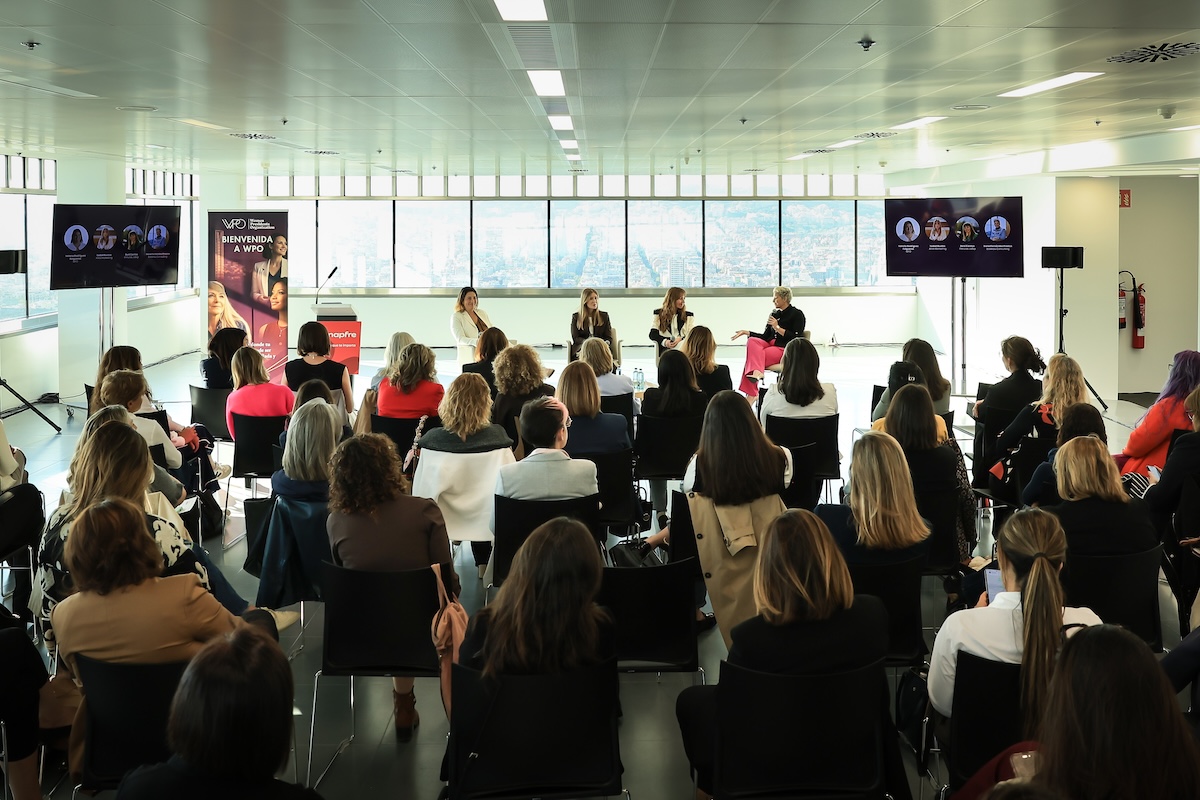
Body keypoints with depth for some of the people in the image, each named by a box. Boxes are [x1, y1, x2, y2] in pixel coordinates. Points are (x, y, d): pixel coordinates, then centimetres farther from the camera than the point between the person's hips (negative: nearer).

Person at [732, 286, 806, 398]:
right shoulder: (774, 314, 17)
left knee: (752, 359, -28)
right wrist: (747, 333, 4)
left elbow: (796, 338, -13)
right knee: (752, 341, -27)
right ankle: (757, 372, -45)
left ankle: (750, 393, -35)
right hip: (770, 344, 7)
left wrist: (778, 328, -18)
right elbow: (765, 337, 15)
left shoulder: (797, 314, -2)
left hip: (785, 349, -6)